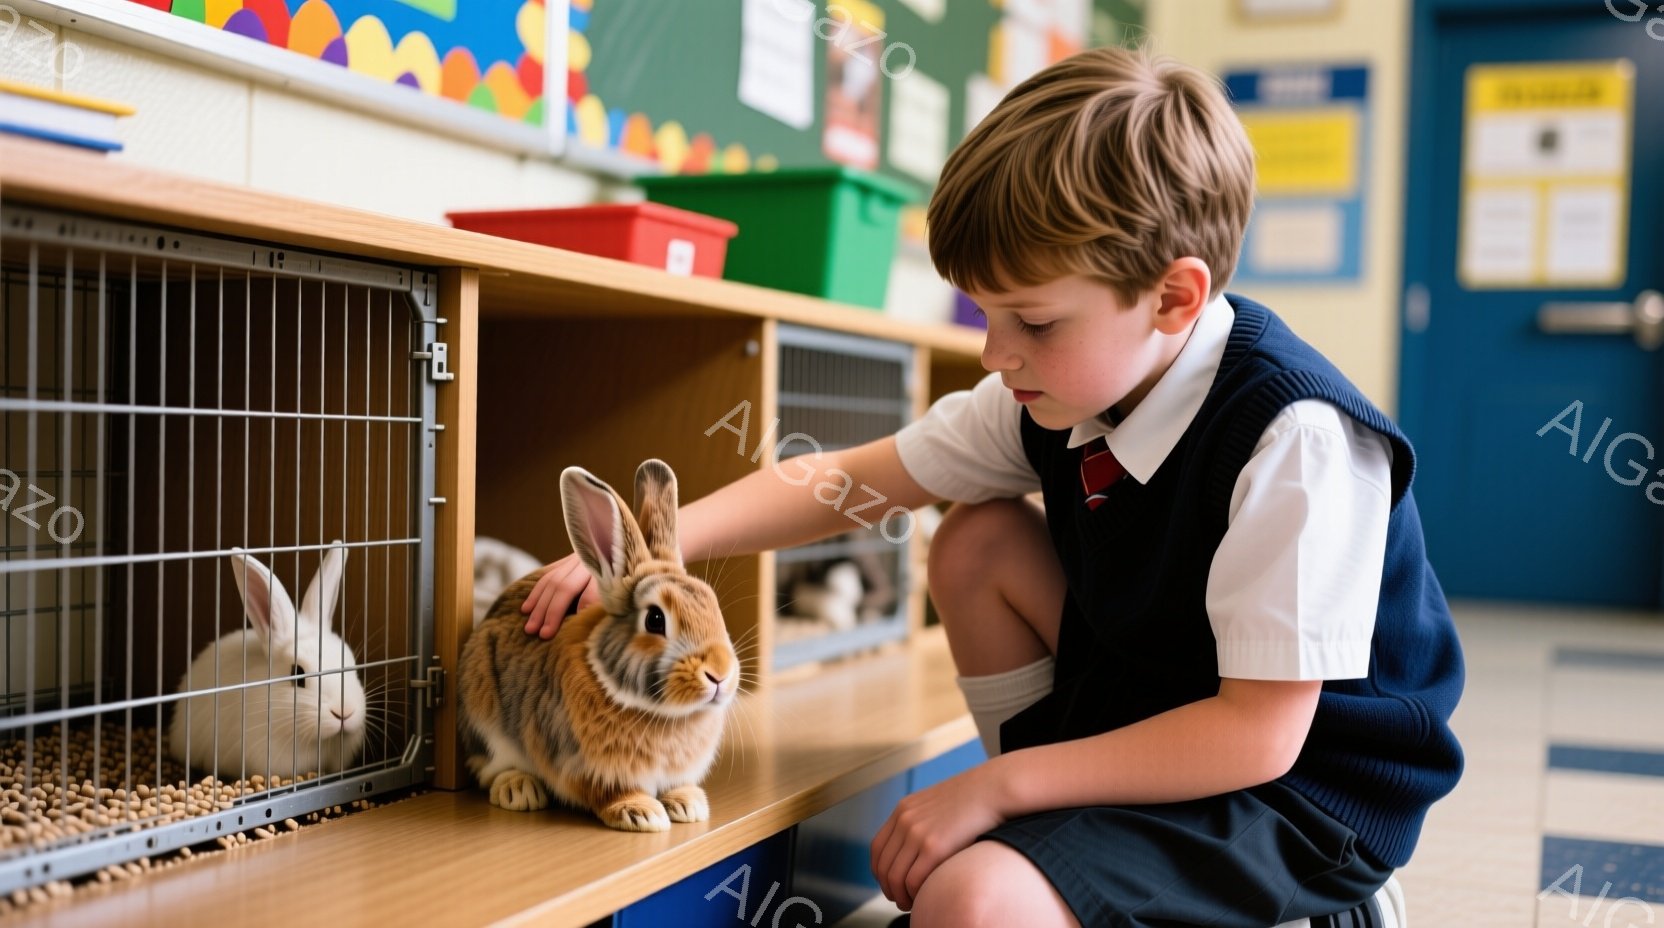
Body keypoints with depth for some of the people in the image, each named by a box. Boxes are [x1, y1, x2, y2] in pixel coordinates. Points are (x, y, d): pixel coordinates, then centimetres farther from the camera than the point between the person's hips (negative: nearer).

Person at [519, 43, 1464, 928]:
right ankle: (1063, 838, 8)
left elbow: (1258, 732, -26)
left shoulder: (1295, 437, -27)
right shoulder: (1064, 388, -4)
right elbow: (847, 479, 2)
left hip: (1299, 790, -8)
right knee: (978, 542, 0)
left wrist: (997, 787, -23)